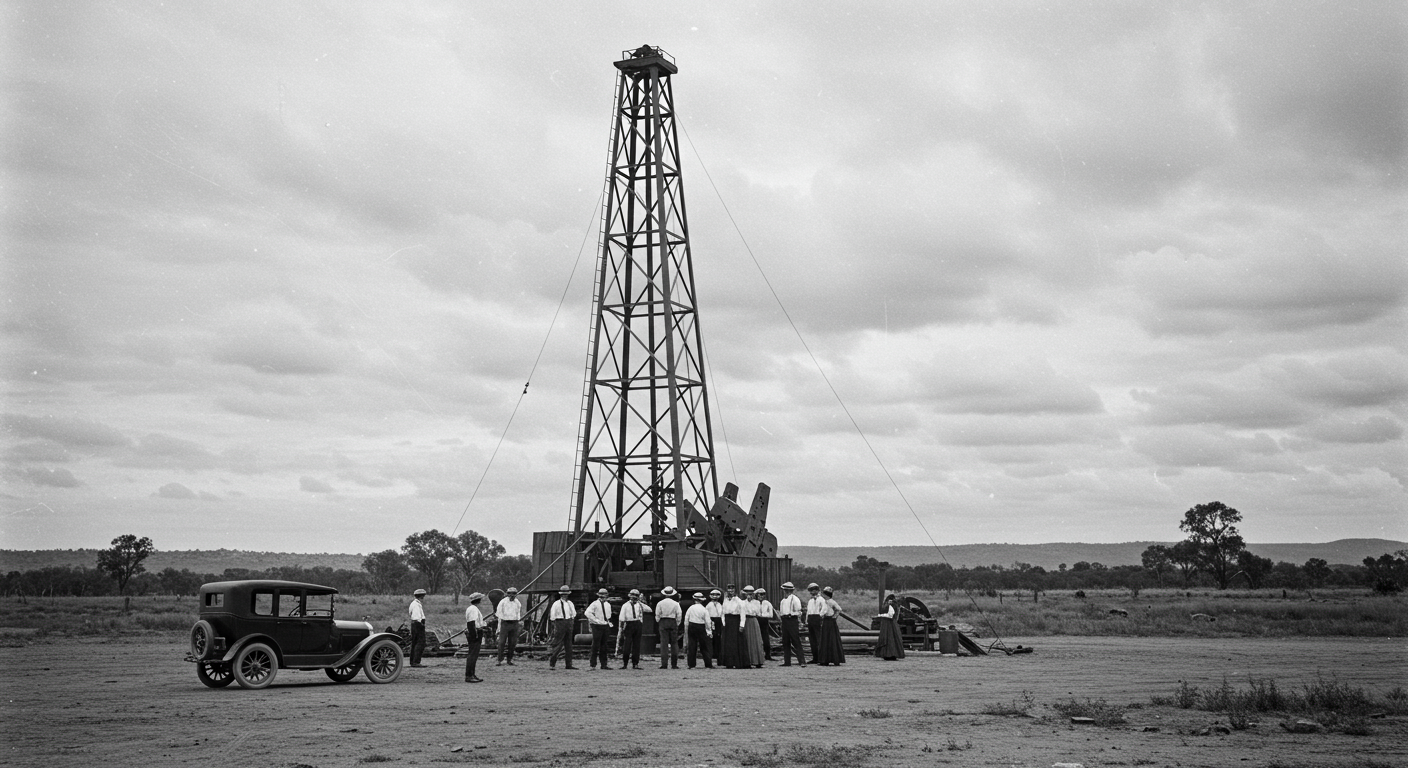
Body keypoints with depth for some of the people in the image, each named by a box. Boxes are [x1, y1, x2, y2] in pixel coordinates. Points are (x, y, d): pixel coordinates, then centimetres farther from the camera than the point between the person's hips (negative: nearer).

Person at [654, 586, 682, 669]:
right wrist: (677, 625, 12)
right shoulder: (676, 604, 0)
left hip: (663, 622, 0)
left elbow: (657, 616, 0)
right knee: (674, 643, 8)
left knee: (664, 643, -1)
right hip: (673, 622, 0)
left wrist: (658, 622, 14)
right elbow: (678, 616, 1)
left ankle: (664, 664, -8)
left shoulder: (660, 603, 0)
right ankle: (674, 664, 8)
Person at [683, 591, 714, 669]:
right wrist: (709, 631, 5)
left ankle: (691, 665, 2)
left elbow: (686, 621, 1)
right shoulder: (704, 609, -5)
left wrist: (686, 631, 10)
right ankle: (708, 665, 6)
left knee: (692, 646, 4)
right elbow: (707, 622, -5)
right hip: (701, 628, -1)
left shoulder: (690, 608, -1)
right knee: (704, 647, 6)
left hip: (691, 627, 1)